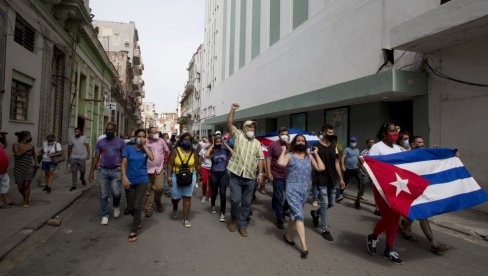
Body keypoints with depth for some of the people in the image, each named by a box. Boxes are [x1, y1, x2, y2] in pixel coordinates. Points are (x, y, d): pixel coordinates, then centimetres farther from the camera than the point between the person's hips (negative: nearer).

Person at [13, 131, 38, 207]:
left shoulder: (31, 146, 4)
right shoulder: (16, 145, -3)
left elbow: (34, 155, 20)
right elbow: (18, 154, -20)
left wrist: (36, 162, 8)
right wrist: (26, 150, -16)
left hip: (29, 168, 0)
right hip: (18, 168, 0)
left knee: (26, 185, -9)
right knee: (20, 186, 4)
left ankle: (26, 202, 1)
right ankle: (26, 197, 32)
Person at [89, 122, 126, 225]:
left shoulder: (120, 142, 0)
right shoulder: (100, 142, 7)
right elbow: (96, 158, 8)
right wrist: (91, 172, 5)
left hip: (116, 171, -2)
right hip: (103, 171, 2)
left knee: (116, 192, -11)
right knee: (104, 195, 5)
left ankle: (116, 206, 21)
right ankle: (104, 215, 18)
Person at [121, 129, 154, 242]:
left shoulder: (146, 149, 0)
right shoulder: (129, 148, -3)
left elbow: (152, 158, -20)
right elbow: (123, 164, -7)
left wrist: (144, 145, -17)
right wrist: (124, 177, -19)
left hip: (142, 181, -1)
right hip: (130, 181, 1)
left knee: (137, 206, -7)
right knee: (130, 207, 10)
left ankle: (133, 231, 4)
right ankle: (138, 221, 39)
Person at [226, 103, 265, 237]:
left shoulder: (257, 143, 12)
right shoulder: (238, 135, 3)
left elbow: (260, 158, 8)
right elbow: (229, 124, -10)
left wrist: (260, 173, -3)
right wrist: (232, 110, -20)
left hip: (250, 177, 3)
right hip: (236, 175, -3)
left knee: (247, 203, 7)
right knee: (235, 199, -5)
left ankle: (242, 224, 22)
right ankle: (234, 219, 23)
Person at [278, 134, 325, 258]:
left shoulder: (309, 156, 9)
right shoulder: (289, 156, -2)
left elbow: (321, 168, -1)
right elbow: (281, 163, -24)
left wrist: (316, 154, 3)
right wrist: (283, 151, -10)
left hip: (305, 190, 5)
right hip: (293, 189, -5)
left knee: (295, 214, 17)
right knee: (298, 215, -11)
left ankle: (287, 234, 38)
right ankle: (304, 246, -10)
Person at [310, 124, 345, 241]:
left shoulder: (334, 146, 9)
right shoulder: (317, 146, -9)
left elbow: (336, 163, 14)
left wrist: (340, 178, 11)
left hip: (333, 180, 6)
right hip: (322, 180, -6)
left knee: (331, 204, 13)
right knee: (324, 204, -1)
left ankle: (315, 213, 40)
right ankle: (325, 230, 12)